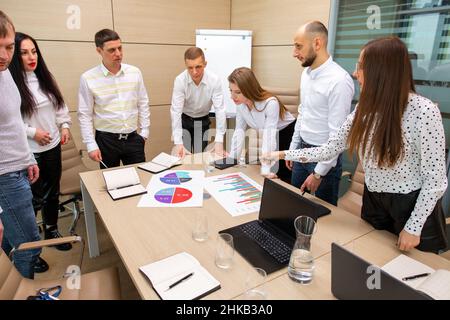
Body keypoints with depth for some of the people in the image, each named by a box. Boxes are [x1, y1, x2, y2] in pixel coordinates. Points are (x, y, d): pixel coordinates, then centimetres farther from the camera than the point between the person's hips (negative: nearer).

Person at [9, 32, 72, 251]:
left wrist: (65, 125, 2)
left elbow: (60, 105, 14)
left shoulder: (45, 78, 6)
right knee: (36, 197, 5)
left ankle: (51, 231, 33)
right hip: (29, 151, -6)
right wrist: (32, 132, -17)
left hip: (53, 145, 6)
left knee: (53, 191, 15)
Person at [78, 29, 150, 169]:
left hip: (133, 138, 2)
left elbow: (143, 104, 8)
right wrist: (91, 145, -7)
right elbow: (85, 115, -4)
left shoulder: (135, 72, 0)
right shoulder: (88, 78, -7)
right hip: (106, 140, -2)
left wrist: (144, 132, 5)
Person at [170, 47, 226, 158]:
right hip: (184, 120, 0)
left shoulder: (214, 80, -23)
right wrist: (178, 143, -35)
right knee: (183, 157, -1)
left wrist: (219, 141, -32)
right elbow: (176, 111, -27)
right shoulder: (180, 80, -24)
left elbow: (220, 109, -24)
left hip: (203, 121, 1)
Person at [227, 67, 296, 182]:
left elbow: (269, 136, -39)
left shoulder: (270, 103, -36)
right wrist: (232, 158, -15)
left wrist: (265, 170, -42)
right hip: (273, 135, 5)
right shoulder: (240, 103, -18)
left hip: (289, 132, -5)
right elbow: (239, 130, -11)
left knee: (285, 175, -3)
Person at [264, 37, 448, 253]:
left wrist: (414, 227, -15)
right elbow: (330, 150, -2)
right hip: (373, 201, 5)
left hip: (413, 206, -5)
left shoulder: (424, 112, -23)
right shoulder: (365, 109, -5)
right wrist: (284, 154, -3)